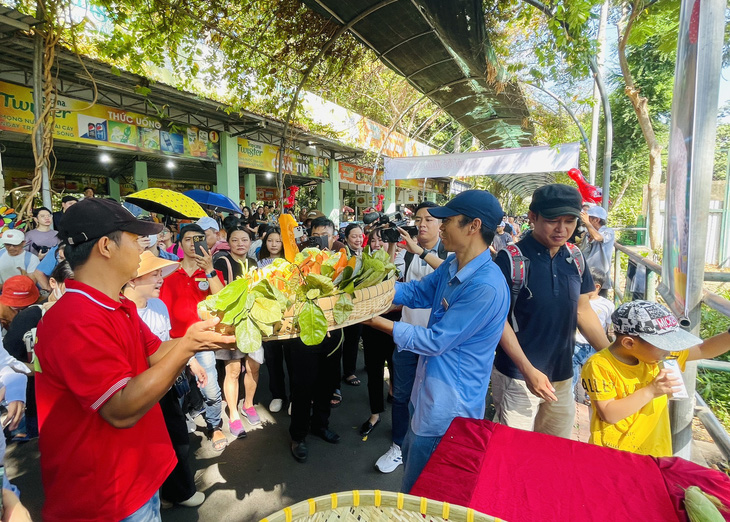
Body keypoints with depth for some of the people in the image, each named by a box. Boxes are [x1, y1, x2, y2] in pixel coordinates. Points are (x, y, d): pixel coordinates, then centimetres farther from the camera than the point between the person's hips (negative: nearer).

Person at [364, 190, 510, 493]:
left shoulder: (486, 287, -31)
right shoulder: (452, 265, -2)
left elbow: (435, 341, -26)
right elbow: (416, 292, 7)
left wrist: (378, 322, -20)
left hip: (450, 406, -8)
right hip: (431, 392, 9)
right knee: (410, 456, 30)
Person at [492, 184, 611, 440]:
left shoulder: (575, 258, 2)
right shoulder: (511, 259, -16)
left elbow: (583, 311, 11)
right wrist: (529, 371, -18)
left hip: (562, 376, 6)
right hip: (518, 376, -5)